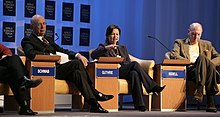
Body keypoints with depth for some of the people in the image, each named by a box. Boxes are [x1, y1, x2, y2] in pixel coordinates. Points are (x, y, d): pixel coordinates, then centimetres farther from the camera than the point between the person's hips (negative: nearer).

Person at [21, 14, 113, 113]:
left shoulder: (48, 39, 29)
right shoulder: (27, 40, 4)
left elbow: (62, 50, 19)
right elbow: (31, 53, -18)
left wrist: (77, 55, -1)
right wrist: (52, 56, -19)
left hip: (57, 68, 7)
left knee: (77, 73, -23)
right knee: (77, 63, -23)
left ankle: (93, 104, -27)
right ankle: (95, 94, -18)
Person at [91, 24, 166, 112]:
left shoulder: (123, 48, 30)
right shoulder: (103, 47, 14)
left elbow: (128, 62, 20)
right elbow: (93, 55, -8)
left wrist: (123, 62, -5)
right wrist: (106, 48, -22)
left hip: (125, 72, 5)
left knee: (134, 73, -35)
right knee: (135, 64, -29)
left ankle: (139, 104, -42)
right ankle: (153, 87, -30)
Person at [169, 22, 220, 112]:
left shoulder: (207, 44, 29)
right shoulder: (180, 43, 20)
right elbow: (173, 56, 1)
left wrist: (209, 63, -2)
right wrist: (190, 61, -10)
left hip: (206, 71, 2)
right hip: (189, 70, -2)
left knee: (211, 66, -36)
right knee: (201, 57, -32)